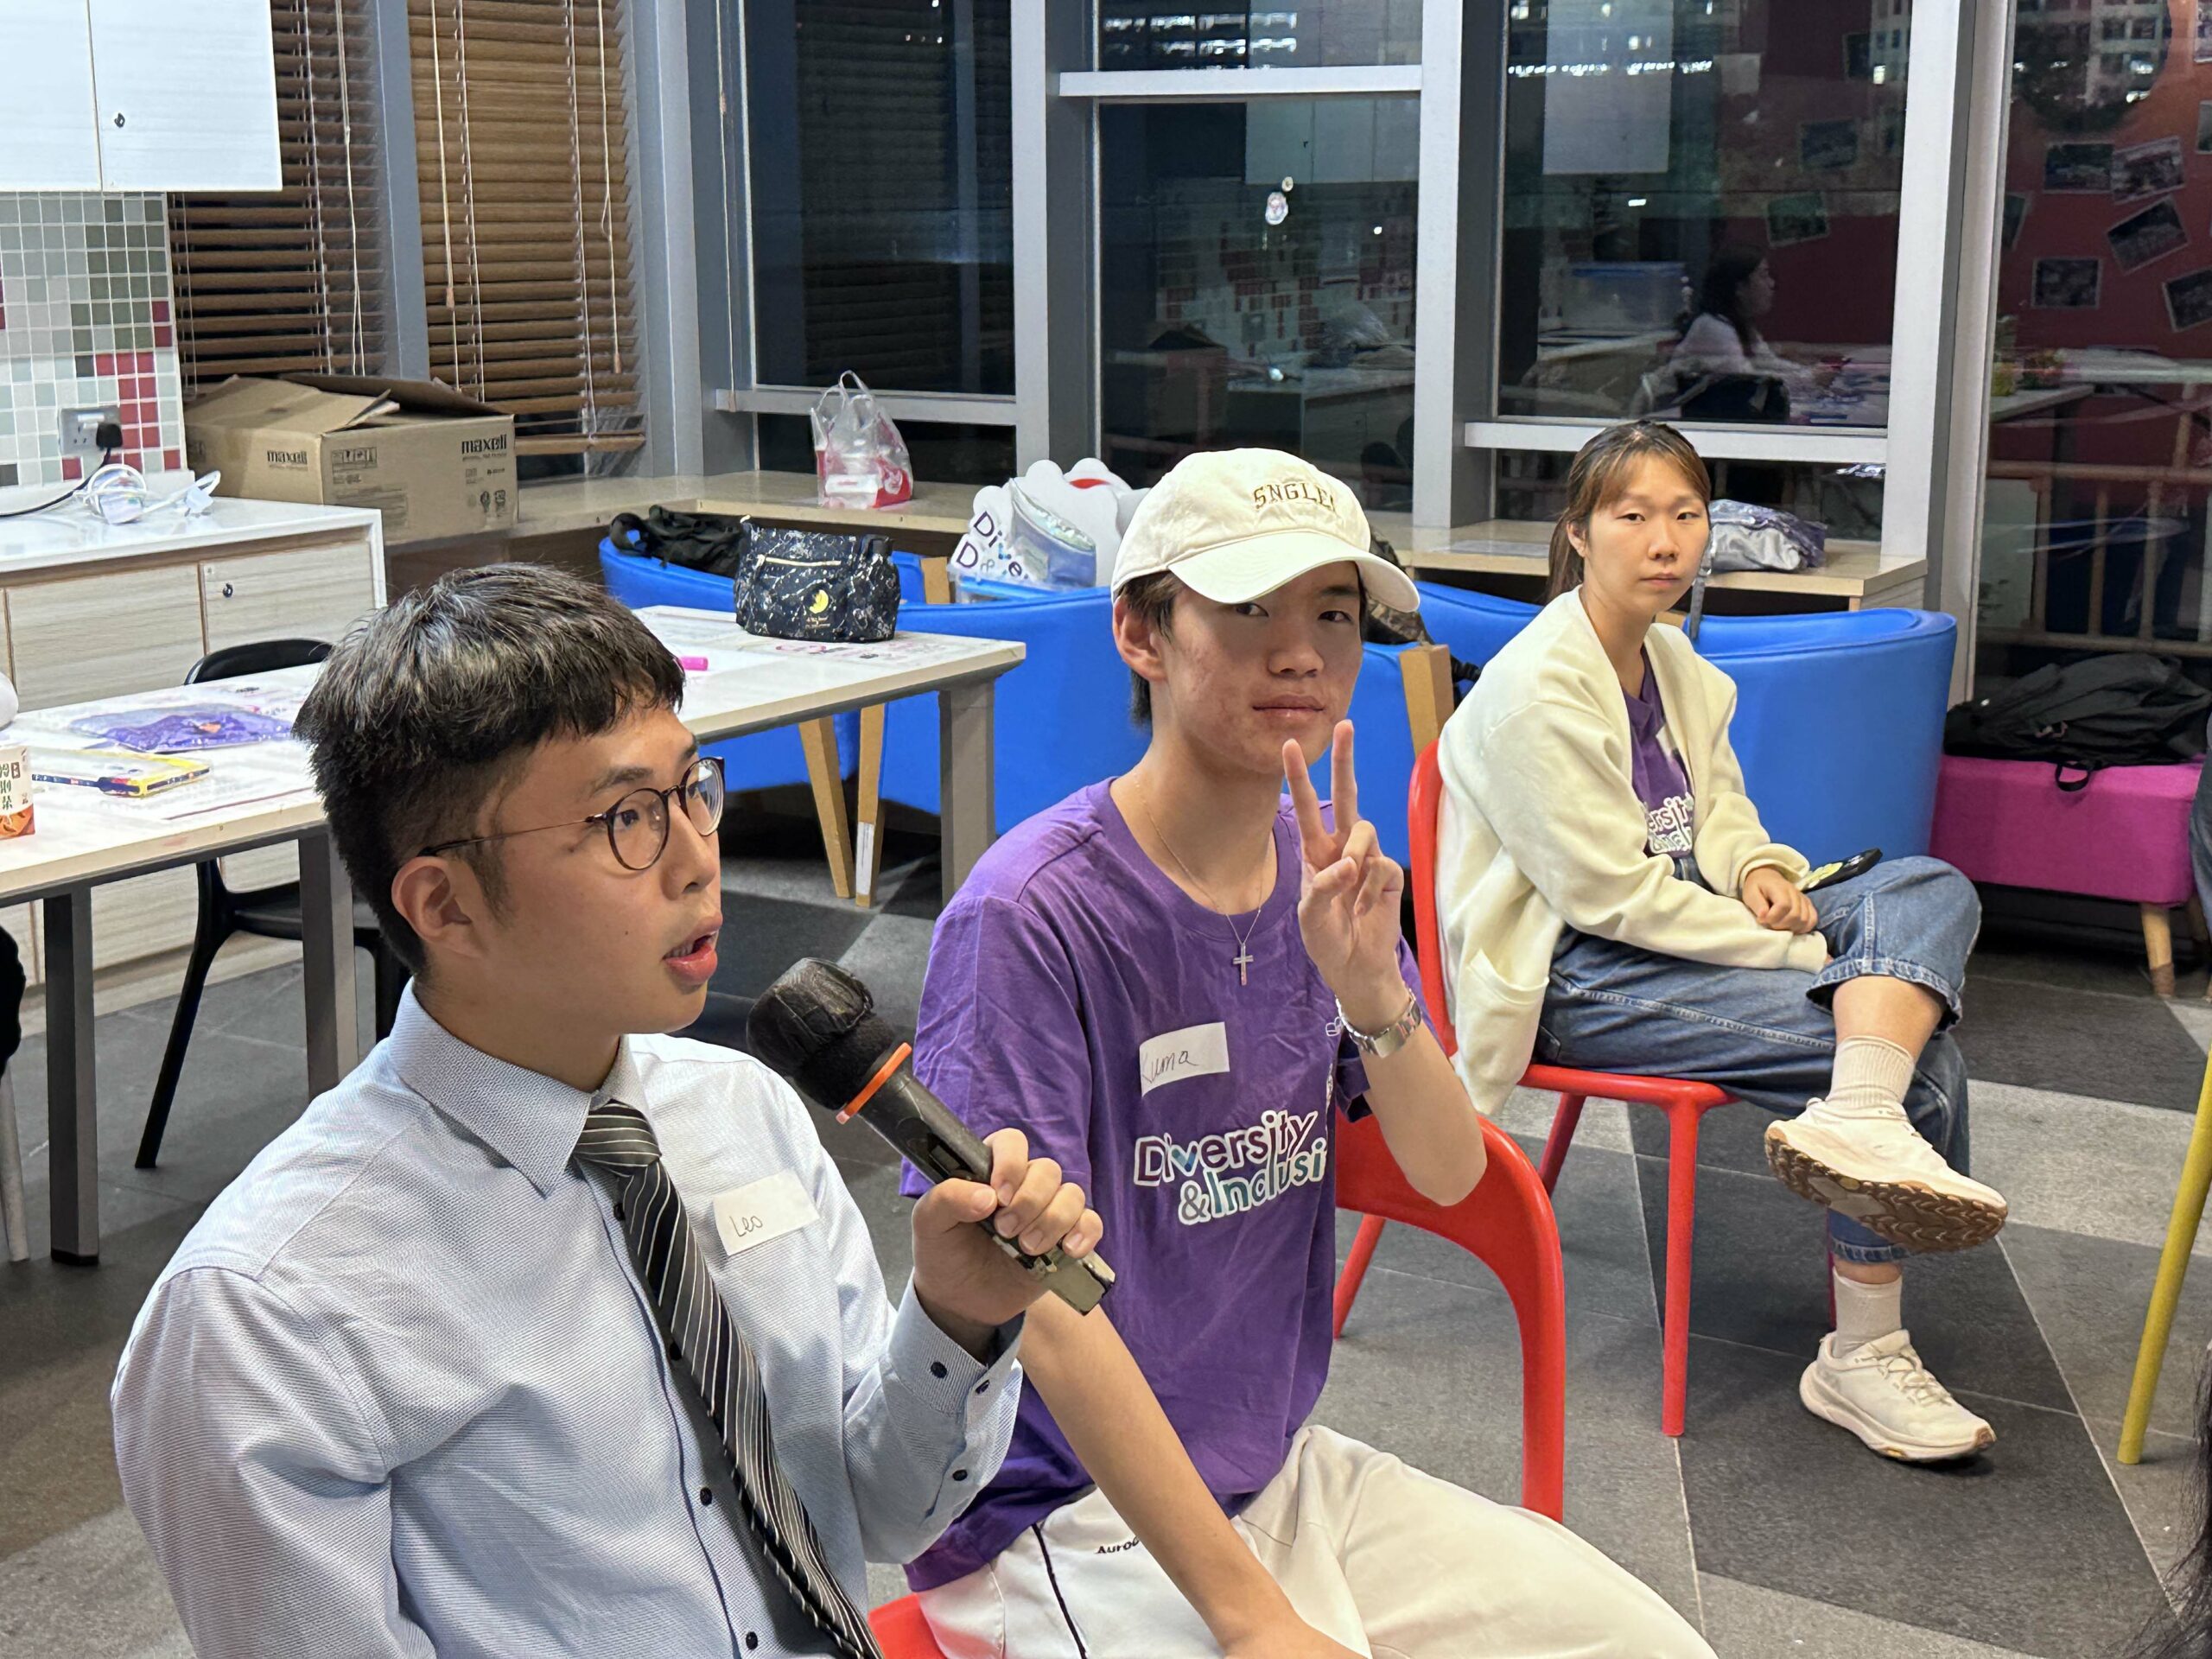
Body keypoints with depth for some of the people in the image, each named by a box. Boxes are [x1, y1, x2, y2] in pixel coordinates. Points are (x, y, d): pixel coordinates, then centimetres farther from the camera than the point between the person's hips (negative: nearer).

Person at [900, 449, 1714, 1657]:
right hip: (1065, 1516, -7)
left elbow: (1449, 1175, 1)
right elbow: (1044, 1305, -21)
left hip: (1281, 1467, 7)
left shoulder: (1324, 873, 2)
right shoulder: (1030, 915, -20)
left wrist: (1371, 994, -19)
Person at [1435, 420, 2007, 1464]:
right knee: (1924, 1060, -19)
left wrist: (1757, 869, -4)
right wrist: (1803, 950, -17)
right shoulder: (1536, 688, -17)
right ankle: (1861, 1359, -14)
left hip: (1683, 937, 9)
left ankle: (1855, 1120, -39)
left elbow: (1717, 807, 23)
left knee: (1934, 889, -14)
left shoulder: (1676, 663, 11)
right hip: (1571, 979, -9)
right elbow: (1613, 895, -19)